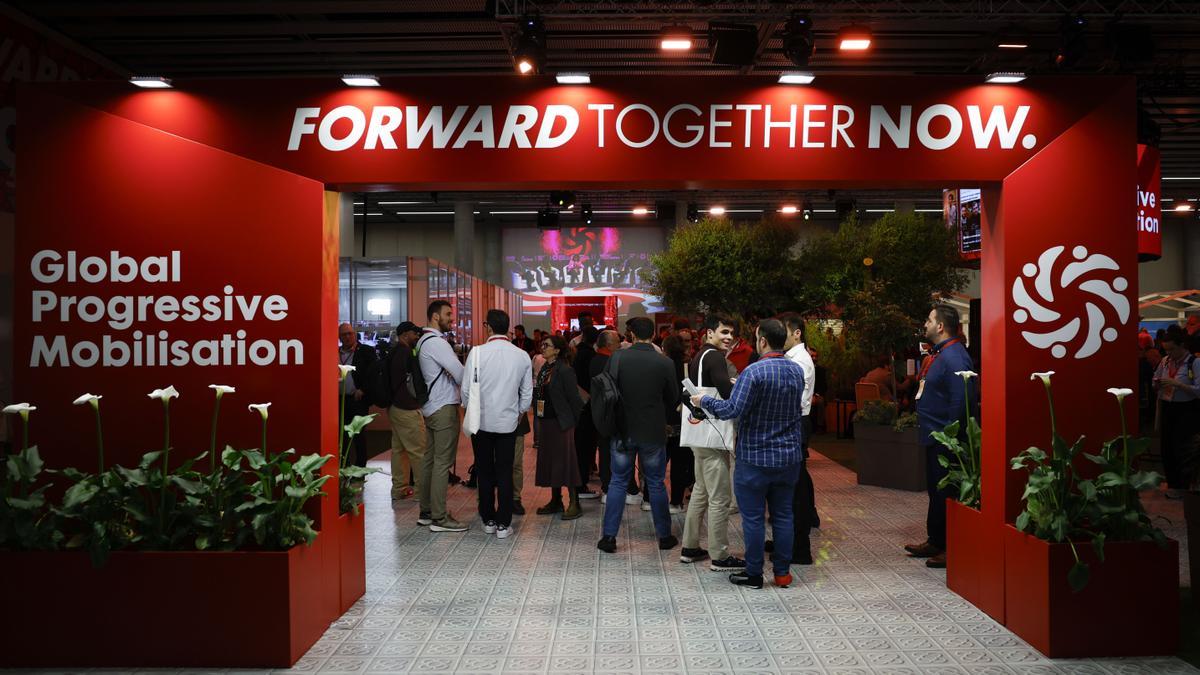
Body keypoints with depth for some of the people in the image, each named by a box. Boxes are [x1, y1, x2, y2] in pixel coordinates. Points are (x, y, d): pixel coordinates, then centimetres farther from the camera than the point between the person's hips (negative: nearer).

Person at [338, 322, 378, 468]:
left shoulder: (366, 351, 0)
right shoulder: (336, 353, 11)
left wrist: (363, 390, -11)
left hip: (358, 399, -3)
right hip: (340, 400, 3)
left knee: (359, 435, 0)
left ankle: (359, 468, 7)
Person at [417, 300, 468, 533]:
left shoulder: (424, 341, 16)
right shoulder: (435, 342, -16)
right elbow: (459, 372, -19)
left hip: (431, 407, 10)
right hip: (444, 408, -10)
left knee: (430, 460, 13)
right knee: (443, 462, -7)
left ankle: (426, 512, 20)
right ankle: (439, 518, -5)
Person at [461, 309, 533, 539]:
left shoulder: (477, 352, -12)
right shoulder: (522, 356, -3)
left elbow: (467, 389, -8)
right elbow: (527, 393, 4)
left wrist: (470, 410, 11)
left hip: (481, 420, -1)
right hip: (508, 421, 1)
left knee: (484, 472, 12)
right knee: (505, 473, 7)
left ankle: (488, 520, 19)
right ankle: (503, 524, 9)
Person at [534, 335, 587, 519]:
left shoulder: (565, 370, -13)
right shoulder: (544, 370, 11)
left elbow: (573, 398, -13)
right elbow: (539, 395, 13)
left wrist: (572, 421, -9)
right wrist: (537, 419, 7)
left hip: (561, 422, -8)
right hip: (545, 421, 8)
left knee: (566, 460, -5)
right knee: (549, 461, 12)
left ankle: (574, 503, 1)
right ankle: (556, 500, 22)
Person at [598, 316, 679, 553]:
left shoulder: (617, 359, -9)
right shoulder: (664, 363, -8)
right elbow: (673, 398, 3)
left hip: (623, 431, 0)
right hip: (653, 433, 0)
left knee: (618, 483, 8)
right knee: (656, 483, 11)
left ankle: (609, 536, 8)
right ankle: (664, 536, 19)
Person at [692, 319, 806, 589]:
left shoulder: (754, 372, -19)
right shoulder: (797, 371, 4)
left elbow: (732, 410, -23)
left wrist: (704, 401, -5)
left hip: (756, 458, -6)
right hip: (789, 456, 6)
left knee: (753, 517, 4)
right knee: (783, 515, 12)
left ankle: (753, 573, 11)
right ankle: (783, 572, 18)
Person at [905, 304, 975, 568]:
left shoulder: (953, 357, -20)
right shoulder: (939, 354, 13)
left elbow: (960, 401, -26)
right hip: (934, 437, 11)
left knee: (944, 494, -2)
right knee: (935, 490, 18)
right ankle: (935, 541, 30)